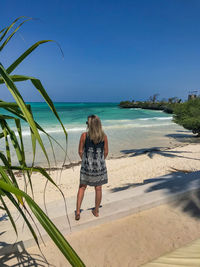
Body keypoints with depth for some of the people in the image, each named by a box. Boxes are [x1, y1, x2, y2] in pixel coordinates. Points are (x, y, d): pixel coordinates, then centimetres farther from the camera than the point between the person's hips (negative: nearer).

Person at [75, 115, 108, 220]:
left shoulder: (84, 135, -11)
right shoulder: (104, 136, -6)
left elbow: (80, 151, -5)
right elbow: (106, 152, 0)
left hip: (87, 165, -1)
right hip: (100, 166, 1)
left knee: (82, 187, 18)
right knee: (98, 188, 15)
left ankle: (78, 211, 17)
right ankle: (96, 211, 31)